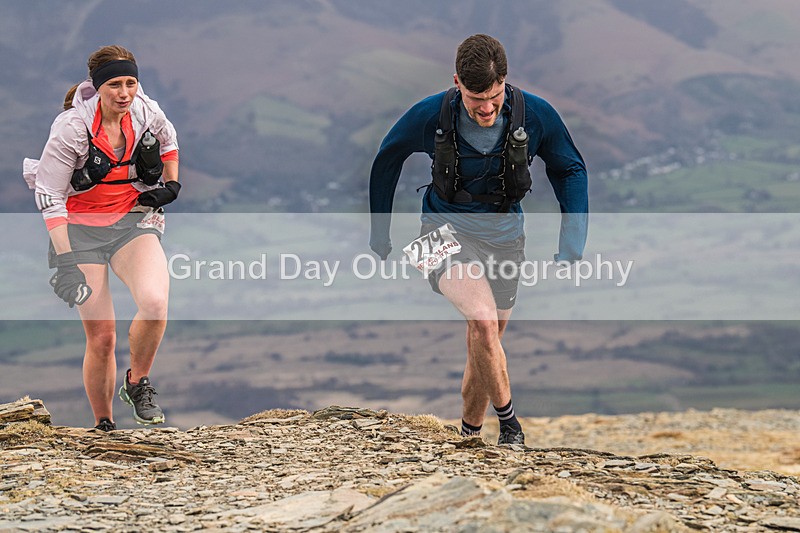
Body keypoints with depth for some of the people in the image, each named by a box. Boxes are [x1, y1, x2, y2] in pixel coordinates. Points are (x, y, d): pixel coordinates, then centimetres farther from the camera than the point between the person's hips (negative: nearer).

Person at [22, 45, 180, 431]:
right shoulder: (71, 128, -17)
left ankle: (138, 384, -2)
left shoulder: (147, 114, -6)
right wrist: (65, 258, -20)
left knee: (155, 302, -27)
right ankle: (103, 426, 14)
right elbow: (49, 196, -14)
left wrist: (171, 186, 11)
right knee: (101, 338, -6)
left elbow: (168, 141, 21)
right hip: (81, 228, -2)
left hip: (133, 221, 2)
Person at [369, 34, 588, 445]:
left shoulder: (536, 115, -15)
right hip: (447, 230, -3)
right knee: (483, 319, -29)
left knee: (485, 348, 12)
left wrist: (571, 247, -3)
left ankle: (468, 435, 34)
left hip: (504, 237, 3)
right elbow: (386, 162, 3)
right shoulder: (429, 116, -18)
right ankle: (507, 419, -12)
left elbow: (570, 170, 4)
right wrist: (380, 238, 8)